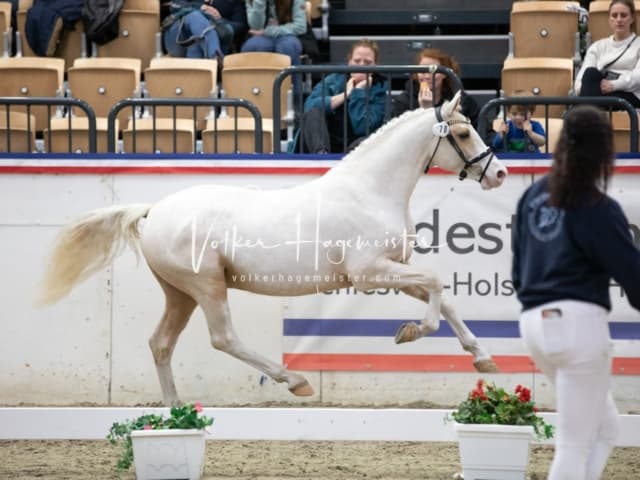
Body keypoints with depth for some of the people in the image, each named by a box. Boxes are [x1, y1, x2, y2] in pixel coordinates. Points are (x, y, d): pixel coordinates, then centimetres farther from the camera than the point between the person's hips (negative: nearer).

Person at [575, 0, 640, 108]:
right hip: (599, 92, 3)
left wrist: (614, 85, -23)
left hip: (629, 96, -3)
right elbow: (584, 73, 10)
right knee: (591, 73, -32)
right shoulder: (598, 46, 25)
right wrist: (583, 88, -16)